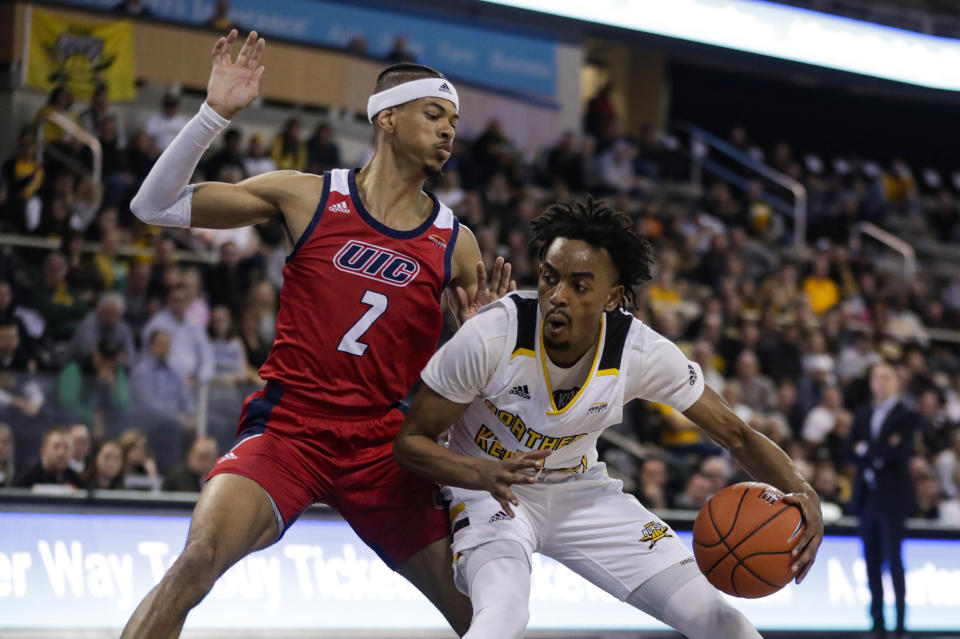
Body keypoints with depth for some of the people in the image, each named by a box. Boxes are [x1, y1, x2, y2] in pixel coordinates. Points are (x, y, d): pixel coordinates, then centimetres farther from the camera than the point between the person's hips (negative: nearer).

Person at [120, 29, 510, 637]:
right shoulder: (308, 196, 1)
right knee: (200, 557, -28)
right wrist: (216, 113, -11)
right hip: (288, 427, -3)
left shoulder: (455, 244, 6)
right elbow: (154, 205, 0)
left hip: (384, 444, 3)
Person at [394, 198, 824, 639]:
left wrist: (800, 491, -30)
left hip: (581, 491, 3)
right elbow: (411, 440, -18)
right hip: (489, 487, -3)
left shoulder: (643, 352, -20)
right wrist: (486, 475, -38)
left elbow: (737, 435, -10)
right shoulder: (492, 335, -28)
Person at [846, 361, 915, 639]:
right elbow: (851, 452, 5)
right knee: (872, 561, 5)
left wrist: (867, 450, -9)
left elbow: (901, 452, -16)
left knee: (893, 559, -7)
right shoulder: (862, 414, 14)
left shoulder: (905, 416, -3)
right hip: (867, 495, 5)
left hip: (892, 498, -5)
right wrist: (882, 452, -10)